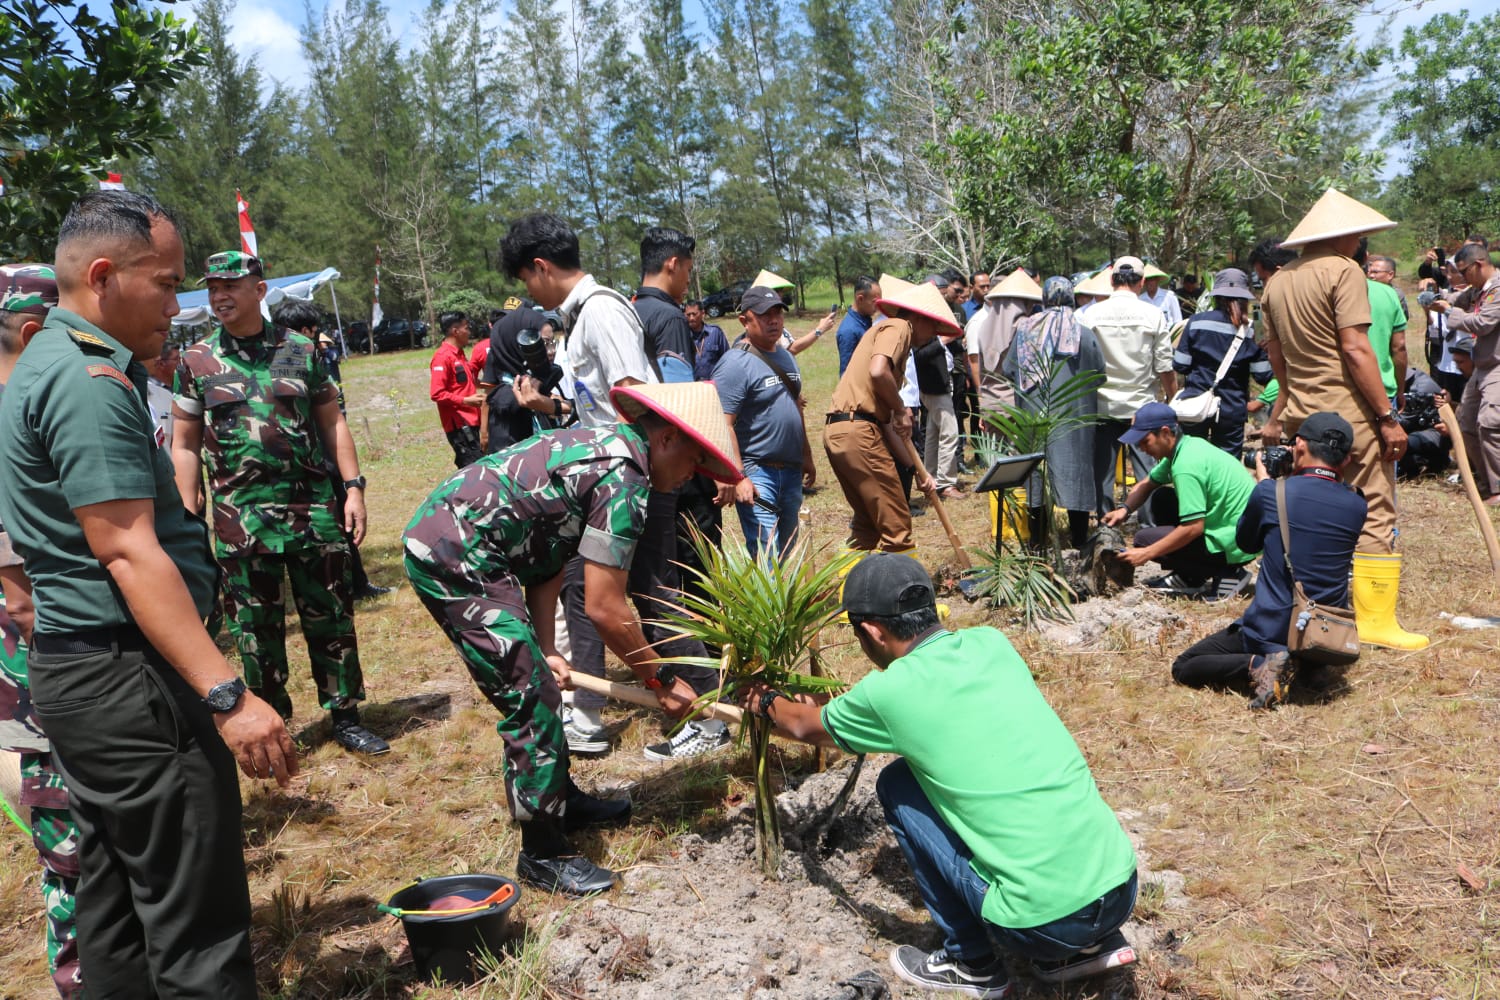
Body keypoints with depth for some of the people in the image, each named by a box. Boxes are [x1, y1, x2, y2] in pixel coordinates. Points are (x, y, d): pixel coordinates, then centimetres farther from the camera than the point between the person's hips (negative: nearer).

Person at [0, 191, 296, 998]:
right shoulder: (91, 382, -17)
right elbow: (129, 553, -24)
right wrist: (226, 695, -27)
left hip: (74, 669, 11)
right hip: (128, 677, -11)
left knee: (115, 905, 20)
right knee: (198, 928, -4)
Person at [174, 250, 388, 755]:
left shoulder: (301, 349, 4)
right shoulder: (196, 361, 3)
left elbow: (332, 422, 7)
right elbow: (185, 444, 5)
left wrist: (354, 487, -1)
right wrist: (188, 519, -1)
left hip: (314, 505, 1)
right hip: (240, 517, 0)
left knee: (331, 616, 6)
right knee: (256, 627, 8)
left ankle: (345, 717, 18)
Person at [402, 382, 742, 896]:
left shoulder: (604, 447, 14)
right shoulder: (626, 478, -17)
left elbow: (548, 564, 12)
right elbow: (604, 608, -17)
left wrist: (547, 650, 4)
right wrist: (662, 680, -5)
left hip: (435, 537, 11)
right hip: (454, 558, -11)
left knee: (539, 680, 21)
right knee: (532, 698, -5)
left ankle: (562, 798, 38)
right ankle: (542, 854, 7)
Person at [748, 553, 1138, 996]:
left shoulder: (888, 691, -8)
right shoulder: (992, 643, 7)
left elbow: (805, 726, 15)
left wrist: (767, 703, 37)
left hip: (1045, 921, -6)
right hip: (1123, 887, 6)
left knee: (897, 786, 9)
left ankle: (972, 963, 18)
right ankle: (1094, 944, 23)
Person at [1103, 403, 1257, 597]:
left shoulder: (1186, 466, -25)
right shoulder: (1187, 444, 5)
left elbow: (1194, 527, -27)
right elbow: (1147, 483, 18)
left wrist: (1146, 554, -21)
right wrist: (1124, 509, -1)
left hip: (1234, 544, -10)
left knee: (1144, 539, -8)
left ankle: (1226, 575, -3)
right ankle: (1188, 578, 17)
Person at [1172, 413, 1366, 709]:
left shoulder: (1271, 493, -14)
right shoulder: (1357, 505, -4)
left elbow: (1245, 542, 6)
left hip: (1271, 635, -6)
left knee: (1182, 669, 6)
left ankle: (1257, 665, -14)